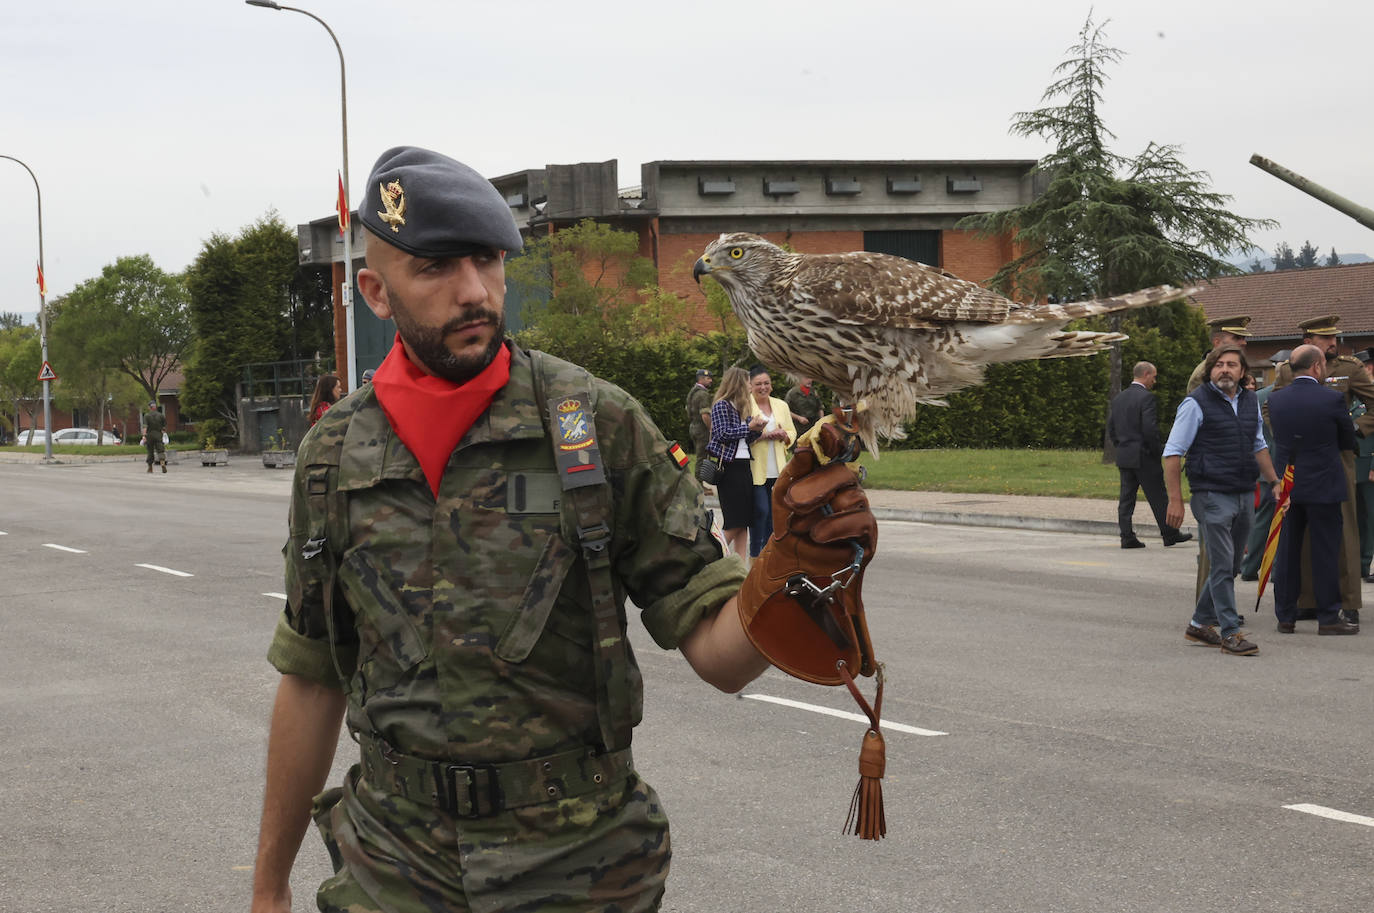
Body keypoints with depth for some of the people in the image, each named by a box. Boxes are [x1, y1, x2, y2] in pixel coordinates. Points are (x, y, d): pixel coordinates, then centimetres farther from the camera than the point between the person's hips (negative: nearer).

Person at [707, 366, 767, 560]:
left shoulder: (741, 408, 17)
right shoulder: (721, 405, -7)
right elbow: (723, 434, -16)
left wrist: (757, 429, -1)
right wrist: (749, 427, -14)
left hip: (744, 466, 8)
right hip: (729, 467, -8)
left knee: (744, 522, 5)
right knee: (734, 522, -9)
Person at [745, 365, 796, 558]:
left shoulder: (781, 405, 14)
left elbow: (792, 433, 19)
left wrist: (783, 435, -4)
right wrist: (764, 435, -21)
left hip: (777, 468, 6)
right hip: (755, 468, -6)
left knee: (773, 512, 8)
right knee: (761, 510, -10)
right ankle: (755, 554, -1)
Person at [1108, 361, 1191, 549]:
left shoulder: (1119, 398, 11)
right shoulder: (1146, 397, -13)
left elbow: (1111, 427, 14)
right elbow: (1150, 429, -19)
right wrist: (1158, 450, -7)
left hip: (1123, 456, 7)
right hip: (1144, 456, -7)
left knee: (1126, 498, 6)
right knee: (1158, 498, 3)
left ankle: (1127, 537, 2)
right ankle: (1170, 534, 11)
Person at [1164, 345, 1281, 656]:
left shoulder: (1250, 402, 11)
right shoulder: (1196, 403, -8)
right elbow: (1173, 452, -9)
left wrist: (1274, 482, 20)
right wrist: (1175, 499, -13)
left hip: (1244, 496, 7)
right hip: (1212, 494, -7)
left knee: (1230, 567, 12)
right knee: (1222, 566, -7)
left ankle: (1200, 623, 25)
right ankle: (1230, 632, -2)